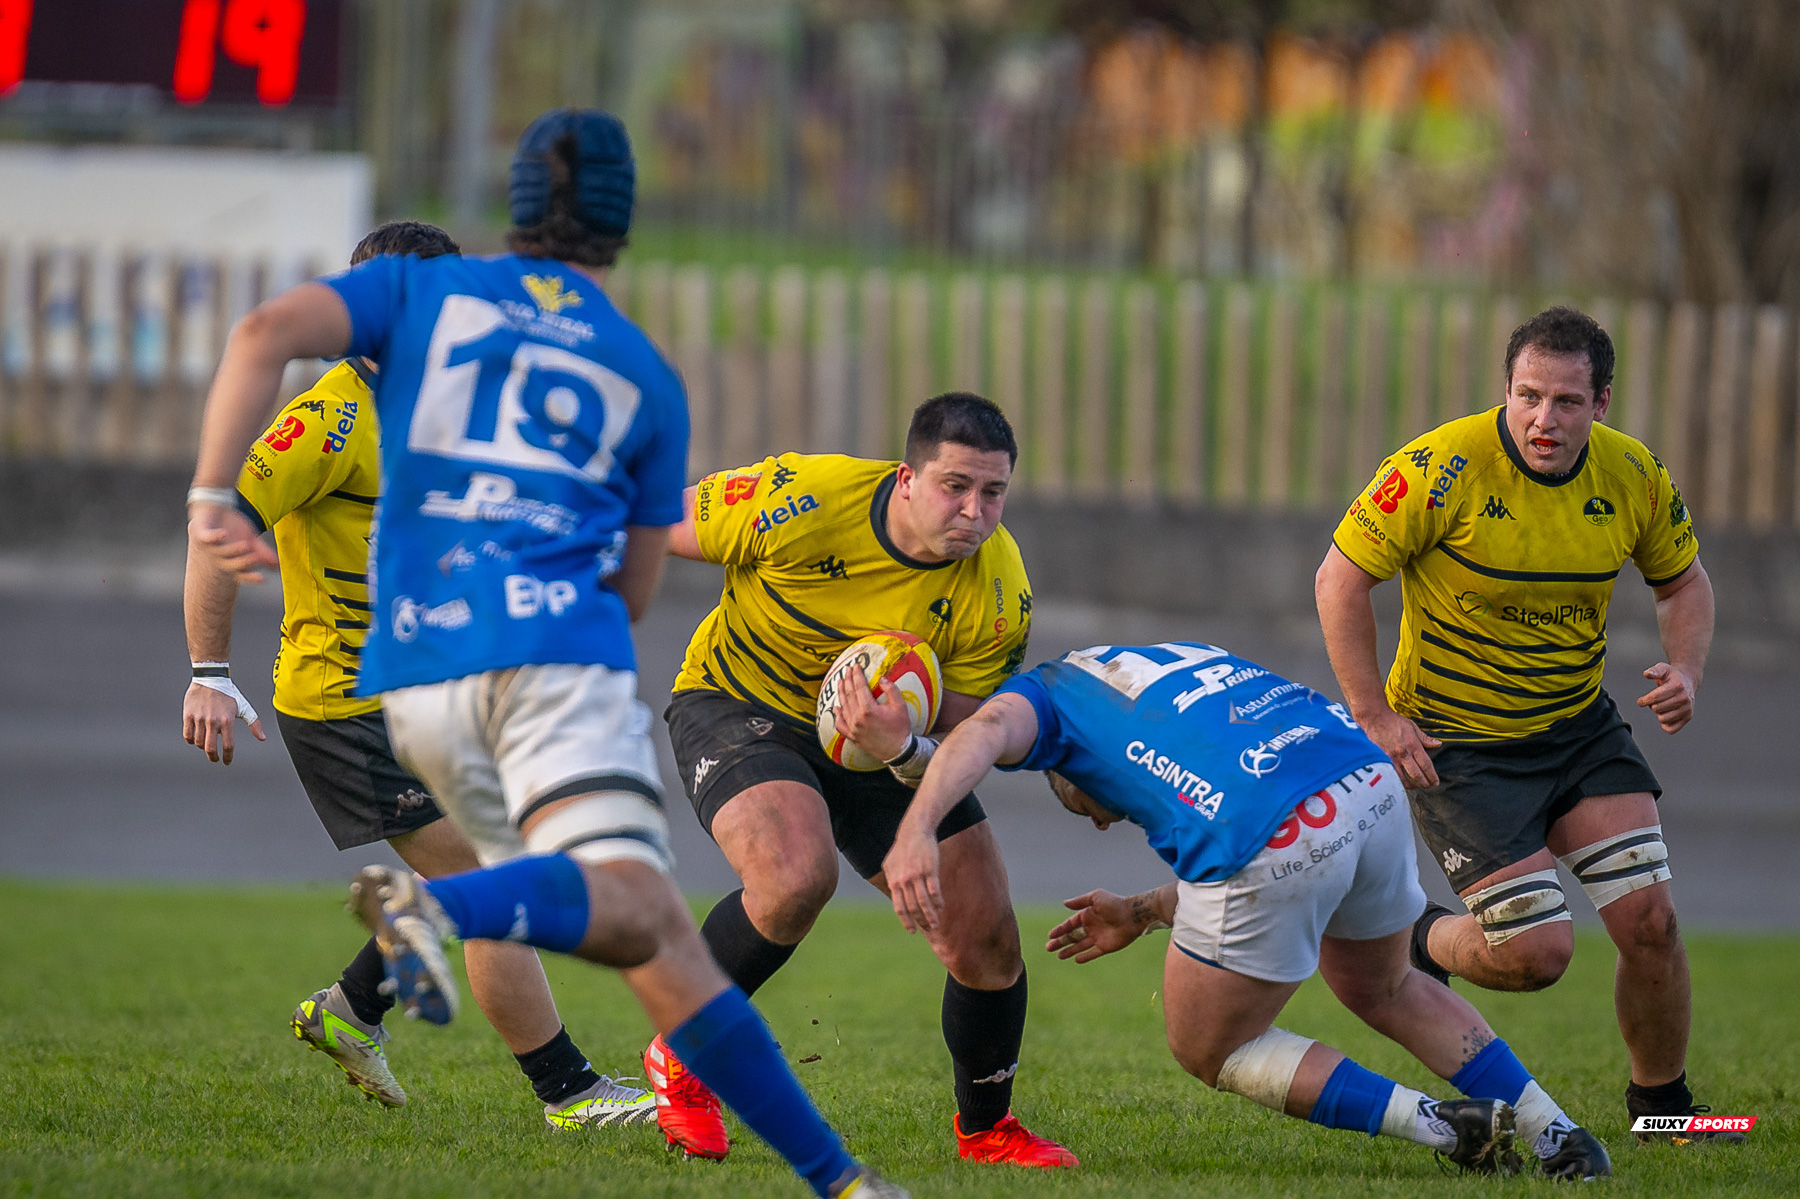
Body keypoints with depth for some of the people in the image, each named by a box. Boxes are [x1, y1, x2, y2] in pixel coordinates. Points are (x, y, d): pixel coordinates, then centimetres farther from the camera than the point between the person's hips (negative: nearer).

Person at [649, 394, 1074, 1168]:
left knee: (987, 943, -3)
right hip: (736, 703, -4)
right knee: (798, 877, -33)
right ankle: (679, 1059, -8)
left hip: (882, 739, 4)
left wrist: (902, 748, -38)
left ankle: (985, 1130, 26)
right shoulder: (804, 501, -30)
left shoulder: (998, 595, -19)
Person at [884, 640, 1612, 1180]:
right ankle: (1555, 1132, 31)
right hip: (1373, 788, 7)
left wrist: (914, 831, -23)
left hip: (1275, 844, -7)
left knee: (1209, 1051, 17)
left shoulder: (1044, 693, 21)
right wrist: (1144, 913, 38)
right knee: (1381, 989, 36)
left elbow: (987, 731, -7)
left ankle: (1444, 1129, 9)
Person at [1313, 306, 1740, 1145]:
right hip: (1457, 744, -5)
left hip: (1582, 729, 5)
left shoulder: (1633, 477, -6)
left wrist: (1684, 672, -7)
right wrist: (1374, 718, -16)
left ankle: (1662, 1105, 15)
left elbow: (1682, 579, 12)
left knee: (1649, 919, -7)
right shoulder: (1446, 468, -22)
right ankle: (1420, 943, 23)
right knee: (1536, 953, -11)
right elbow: (1341, 578, -15)